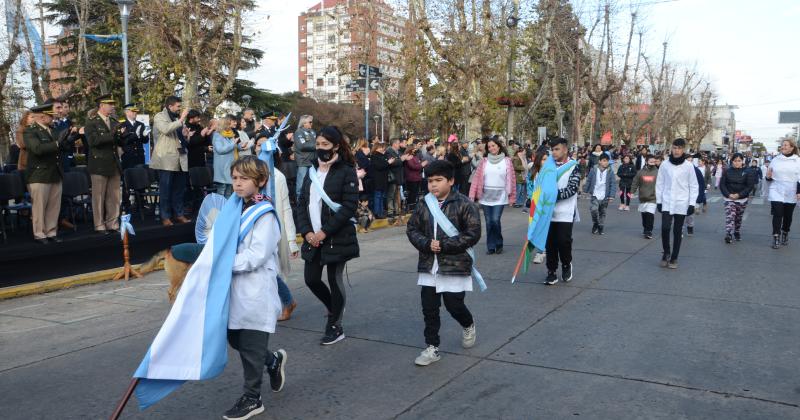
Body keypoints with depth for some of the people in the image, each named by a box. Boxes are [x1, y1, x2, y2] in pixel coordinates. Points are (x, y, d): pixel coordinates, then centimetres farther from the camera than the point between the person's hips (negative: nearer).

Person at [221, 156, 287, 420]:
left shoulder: (265, 214, -14)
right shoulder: (236, 209, 10)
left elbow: (257, 255, -20)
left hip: (256, 291, -8)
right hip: (237, 288, 8)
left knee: (251, 347, 4)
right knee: (235, 339, 16)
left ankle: (252, 399, 21)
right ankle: (274, 360, 39)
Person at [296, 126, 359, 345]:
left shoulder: (346, 171, -8)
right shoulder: (312, 171, 10)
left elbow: (349, 206, -15)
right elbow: (302, 203, 8)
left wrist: (325, 231, -17)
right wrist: (307, 231, -6)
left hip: (337, 237, -6)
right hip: (313, 237, 6)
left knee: (334, 279, 2)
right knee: (311, 278, 8)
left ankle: (335, 326, 20)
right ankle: (335, 309, 36)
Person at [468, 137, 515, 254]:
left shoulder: (507, 161, 1)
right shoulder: (484, 161, 4)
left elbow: (511, 179, 1)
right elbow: (477, 178, 1)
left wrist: (511, 196, -2)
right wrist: (472, 195, -5)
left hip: (500, 196, -2)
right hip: (486, 196, 2)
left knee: (495, 220, -11)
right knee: (488, 222, 5)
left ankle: (499, 244, 12)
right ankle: (490, 247, 17)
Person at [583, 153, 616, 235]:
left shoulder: (610, 172, -4)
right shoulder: (593, 170, -5)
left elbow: (613, 184, -4)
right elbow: (588, 181, 4)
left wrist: (611, 196, -9)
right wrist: (585, 191, 7)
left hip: (605, 196, 1)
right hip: (595, 195, -1)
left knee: (602, 213, 10)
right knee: (594, 209, -19)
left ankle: (600, 227, 25)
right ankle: (595, 224, 5)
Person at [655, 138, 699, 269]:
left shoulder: (688, 166, -2)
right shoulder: (665, 165, 1)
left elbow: (694, 186, 1)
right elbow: (659, 183, 6)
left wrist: (692, 203, -4)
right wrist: (659, 201, 3)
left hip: (682, 204, 0)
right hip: (667, 203, 0)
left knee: (677, 232, 5)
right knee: (665, 228, -12)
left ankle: (674, 258, 15)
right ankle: (666, 252, 11)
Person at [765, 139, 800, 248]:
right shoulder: (775, 160, 5)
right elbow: (770, 177, 12)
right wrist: (768, 177, -11)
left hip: (791, 194, 0)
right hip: (777, 192, 0)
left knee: (788, 215, 10)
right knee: (777, 214, -9)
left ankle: (785, 235, 27)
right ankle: (776, 238, -8)